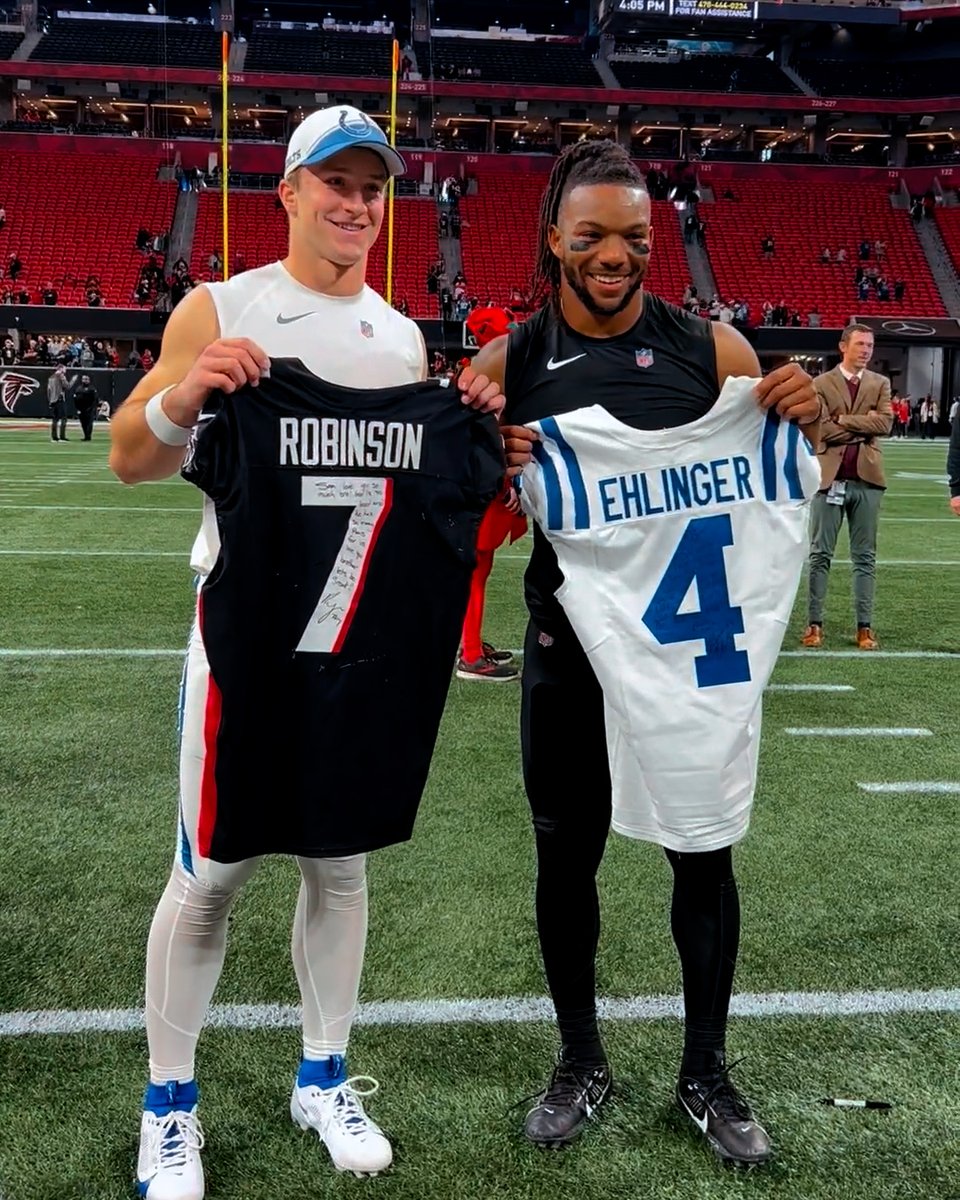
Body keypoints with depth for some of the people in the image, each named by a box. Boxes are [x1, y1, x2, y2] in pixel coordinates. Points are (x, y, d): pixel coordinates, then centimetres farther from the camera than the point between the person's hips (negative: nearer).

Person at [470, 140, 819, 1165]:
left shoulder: (710, 346, -3)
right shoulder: (507, 363, -3)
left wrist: (802, 420, -16)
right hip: (570, 653, 1)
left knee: (704, 855, 9)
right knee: (566, 857, 11)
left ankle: (706, 1072, 30)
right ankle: (580, 1062, 34)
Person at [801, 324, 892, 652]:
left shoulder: (880, 384, 9)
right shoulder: (821, 384, 1)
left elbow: (885, 423, -6)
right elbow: (823, 429, -10)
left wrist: (844, 420, -8)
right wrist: (864, 425, -7)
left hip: (867, 479, 2)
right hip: (830, 477, -2)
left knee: (865, 557, 6)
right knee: (820, 554, 2)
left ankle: (864, 627, 10)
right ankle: (814, 623, 9)